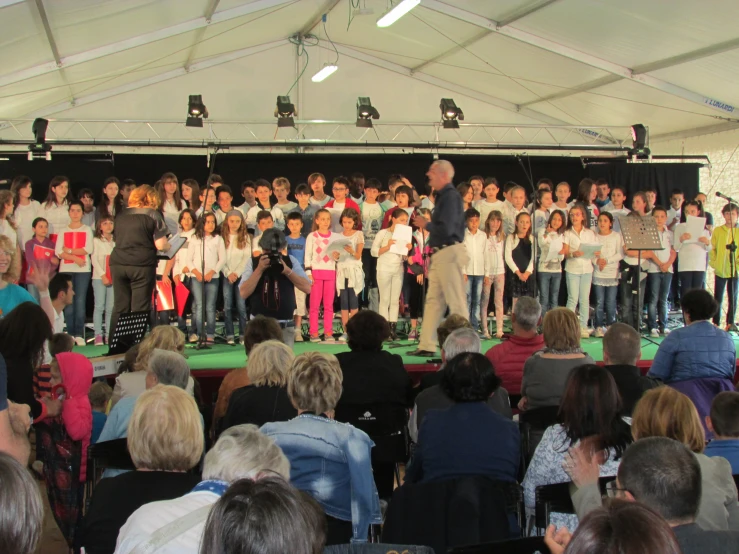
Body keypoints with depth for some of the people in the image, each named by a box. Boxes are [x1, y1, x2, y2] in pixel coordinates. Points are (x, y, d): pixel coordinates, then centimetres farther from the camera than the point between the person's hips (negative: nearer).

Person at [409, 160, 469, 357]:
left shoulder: (450, 196, -13)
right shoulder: (443, 196, 16)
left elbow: (445, 229, -21)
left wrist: (425, 225, -7)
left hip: (449, 254, -10)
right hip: (440, 254, 10)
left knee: (456, 303, -5)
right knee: (433, 300, 12)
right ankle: (427, 346, 18)